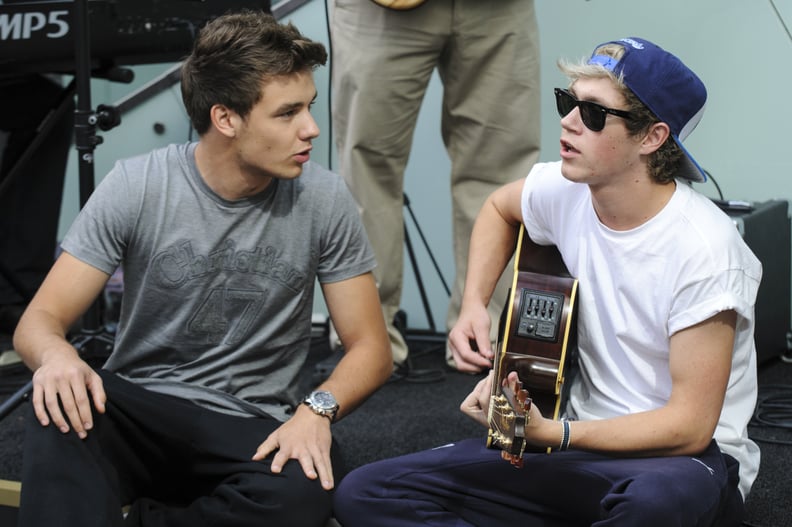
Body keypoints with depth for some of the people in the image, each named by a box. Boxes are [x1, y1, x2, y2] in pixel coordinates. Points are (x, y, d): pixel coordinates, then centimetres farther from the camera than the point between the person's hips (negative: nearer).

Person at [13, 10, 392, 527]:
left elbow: (370, 347, 0)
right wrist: (56, 354, -31)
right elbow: (39, 320, -5)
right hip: (138, 405, -1)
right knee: (63, 409, -35)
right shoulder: (136, 187, -7)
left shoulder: (324, 199, -5)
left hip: (252, 432, 2)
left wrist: (317, 409, -22)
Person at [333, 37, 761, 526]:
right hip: (584, 436, 6)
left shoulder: (705, 251, -20)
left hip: (683, 457, -6)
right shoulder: (567, 191, -2)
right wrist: (474, 305, 8)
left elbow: (690, 426, -20)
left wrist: (550, 435, -28)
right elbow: (499, 208, 24)